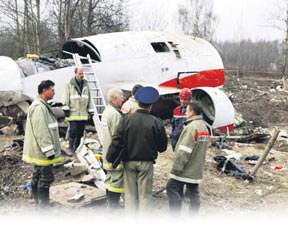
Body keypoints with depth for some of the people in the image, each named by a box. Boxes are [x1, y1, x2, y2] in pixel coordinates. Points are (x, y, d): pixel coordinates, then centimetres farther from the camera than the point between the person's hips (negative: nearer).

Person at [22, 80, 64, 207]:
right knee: (46, 178, -4)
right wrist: (49, 151, -22)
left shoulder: (42, 106, 14)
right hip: (42, 152, -11)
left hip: (38, 151, 11)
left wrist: (51, 149, 25)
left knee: (38, 176, 18)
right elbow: (41, 132, -25)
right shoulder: (39, 107, -21)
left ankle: (38, 201, 29)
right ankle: (44, 205, 3)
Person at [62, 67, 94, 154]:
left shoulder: (86, 85, 13)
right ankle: (70, 148, 5)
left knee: (80, 132, 9)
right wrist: (66, 109, -7)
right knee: (73, 131, -7)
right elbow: (66, 98, -1)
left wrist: (91, 111, 13)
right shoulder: (70, 85, 0)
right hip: (73, 113, -4)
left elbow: (89, 99, 17)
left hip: (83, 114, 4)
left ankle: (77, 148, 20)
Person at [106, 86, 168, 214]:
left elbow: (117, 141, -8)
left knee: (130, 194, 12)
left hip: (129, 162, 1)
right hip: (146, 163, -1)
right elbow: (163, 146, 0)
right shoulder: (156, 122, -8)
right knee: (144, 194, 8)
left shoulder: (126, 119, -7)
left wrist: (110, 159, -1)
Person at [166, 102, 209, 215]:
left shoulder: (191, 126, -17)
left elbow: (184, 150, -22)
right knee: (193, 193, 12)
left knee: (172, 188, 0)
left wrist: (177, 167, -18)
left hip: (185, 169, -9)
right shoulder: (204, 127, 11)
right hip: (196, 170, 9)